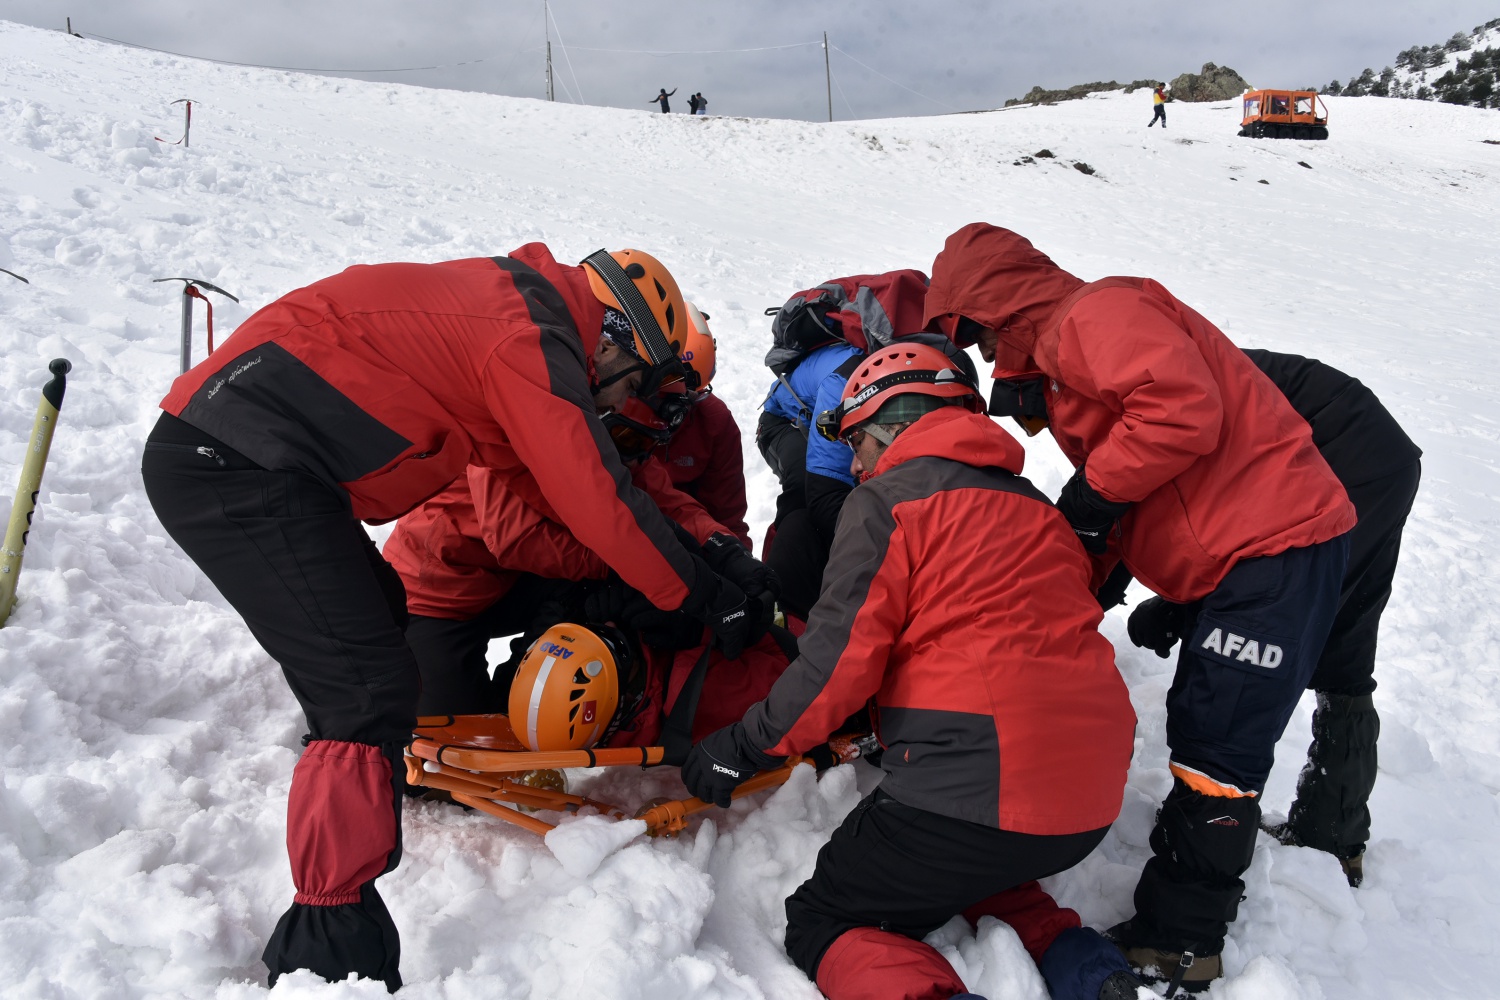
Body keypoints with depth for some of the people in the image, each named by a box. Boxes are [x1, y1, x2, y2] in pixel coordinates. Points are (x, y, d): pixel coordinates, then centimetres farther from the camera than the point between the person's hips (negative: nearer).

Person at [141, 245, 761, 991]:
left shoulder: (501, 301, 18)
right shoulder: (535, 335, -12)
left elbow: (550, 472, 26)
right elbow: (596, 499, -13)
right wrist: (703, 594, -1)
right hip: (242, 470, -11)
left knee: (378, 613, 27)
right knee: (370, 691, -13)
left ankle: (349, 772, 49)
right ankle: (329, 945, -7)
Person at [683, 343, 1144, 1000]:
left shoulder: (888, 498, -2)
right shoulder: (1034, 507, 20)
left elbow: (842, 653, -10)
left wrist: (747, 747, 1)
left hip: (976, 786, -8)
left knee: (819, 923, 10)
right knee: (959, 868, 36)